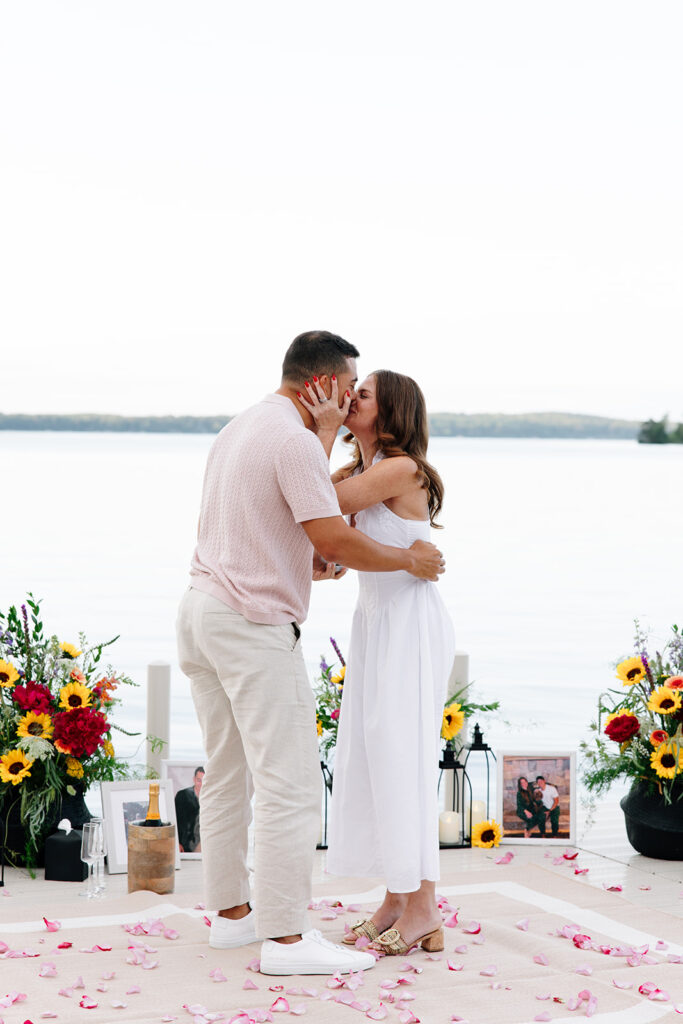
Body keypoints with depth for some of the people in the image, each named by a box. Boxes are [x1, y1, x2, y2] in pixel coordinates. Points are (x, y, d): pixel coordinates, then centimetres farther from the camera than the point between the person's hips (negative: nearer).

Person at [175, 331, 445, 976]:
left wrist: (308, 563, 25)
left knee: (228, 774, 15)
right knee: (289, 780, -7)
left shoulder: (239, 429, 16)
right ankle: (286, 939, -6)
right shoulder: (295, 440, -15)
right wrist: (410, 559, -5)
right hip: (253, 624, -10)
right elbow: (336, 540, -20)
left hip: (202, 607, 10)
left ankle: (232, 911, 23)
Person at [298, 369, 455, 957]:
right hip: (374, 623, 9)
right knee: (371, 760, 8)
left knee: (403, 761, -7)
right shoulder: (357, 473, 13)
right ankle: (397, 900, 16)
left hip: (412, 626, -9)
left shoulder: (401, 469, -14)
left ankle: (423, 909, 0)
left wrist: (324, 430, -12)